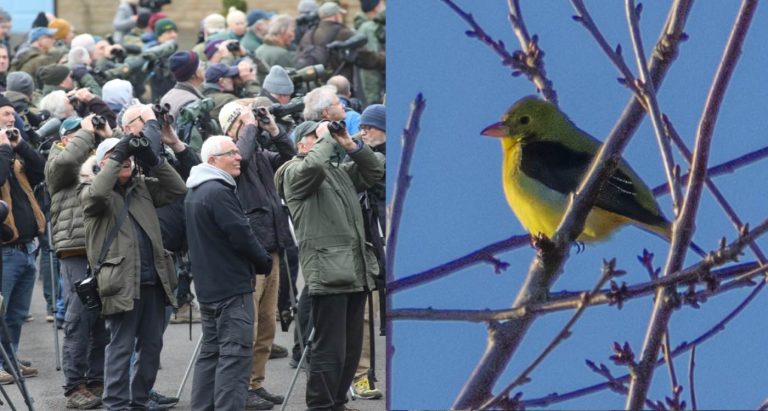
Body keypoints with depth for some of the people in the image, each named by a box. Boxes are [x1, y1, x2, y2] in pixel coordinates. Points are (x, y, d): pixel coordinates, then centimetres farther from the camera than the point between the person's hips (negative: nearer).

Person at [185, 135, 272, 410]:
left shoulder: (194, 193, 15)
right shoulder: (218, 192, -17)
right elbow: (241, 235, -19)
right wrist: (264, 262, -2)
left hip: (207, 286, 10)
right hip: (232, 285, -10)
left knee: (211, 351, 14)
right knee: (235, 354, -10)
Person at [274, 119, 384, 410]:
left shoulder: (341, 171, 22)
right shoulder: (295, 172, -2)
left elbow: (375, 171, 20)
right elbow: (313, 164, -23)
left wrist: (350, 145, 7)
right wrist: (327, 138, -7)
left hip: (356, 272, 8)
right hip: (328, 273, -8)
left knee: (352, 348, 13)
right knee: (330, 350, -10)